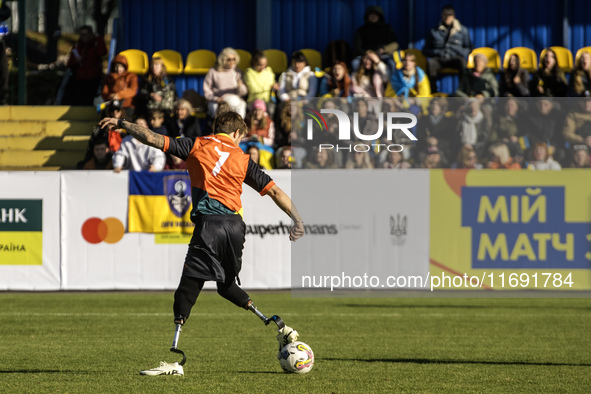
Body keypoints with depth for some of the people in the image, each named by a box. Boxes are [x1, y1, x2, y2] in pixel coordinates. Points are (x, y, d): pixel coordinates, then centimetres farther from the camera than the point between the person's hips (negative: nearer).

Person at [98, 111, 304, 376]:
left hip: (209, 224, -4)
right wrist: (297, 221, 11)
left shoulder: (198, 146, 8)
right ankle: (280, 327, 19)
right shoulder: (242, 160, 14)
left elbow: (153, 139, 3)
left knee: (189, 287, -6)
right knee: (227, 285, 26)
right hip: (235, 224, 4)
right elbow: (274, 191, 9)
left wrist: (121, 123, 14)